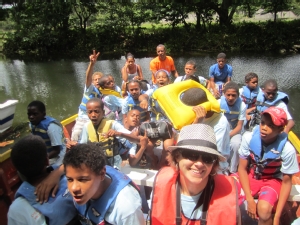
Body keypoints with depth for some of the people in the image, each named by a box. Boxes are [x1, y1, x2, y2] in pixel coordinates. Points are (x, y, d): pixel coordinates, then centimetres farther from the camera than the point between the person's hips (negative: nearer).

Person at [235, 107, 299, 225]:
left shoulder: (287, 150, -25)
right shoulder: (249, 138, -22)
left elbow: (286, 182, -11)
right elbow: (242, 168, -10)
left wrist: (277, 215, -12)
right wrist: (250, 200, -16)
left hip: (272, 180, -1)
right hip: (249, 176, 2)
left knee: (264, 209, -30)